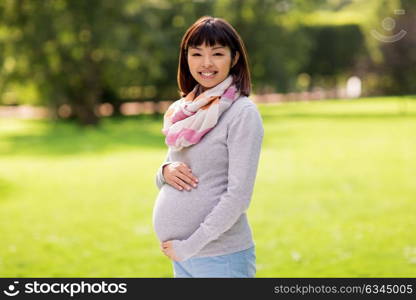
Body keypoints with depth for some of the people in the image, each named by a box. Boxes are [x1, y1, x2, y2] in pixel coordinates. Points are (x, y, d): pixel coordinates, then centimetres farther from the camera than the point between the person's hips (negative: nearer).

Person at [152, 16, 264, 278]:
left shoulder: (242, 113, -11)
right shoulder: (182, 111, 8)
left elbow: (238, 196, -16)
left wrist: (189, 246, -15)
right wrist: (166, 172, -6)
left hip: (221, 257, -6)